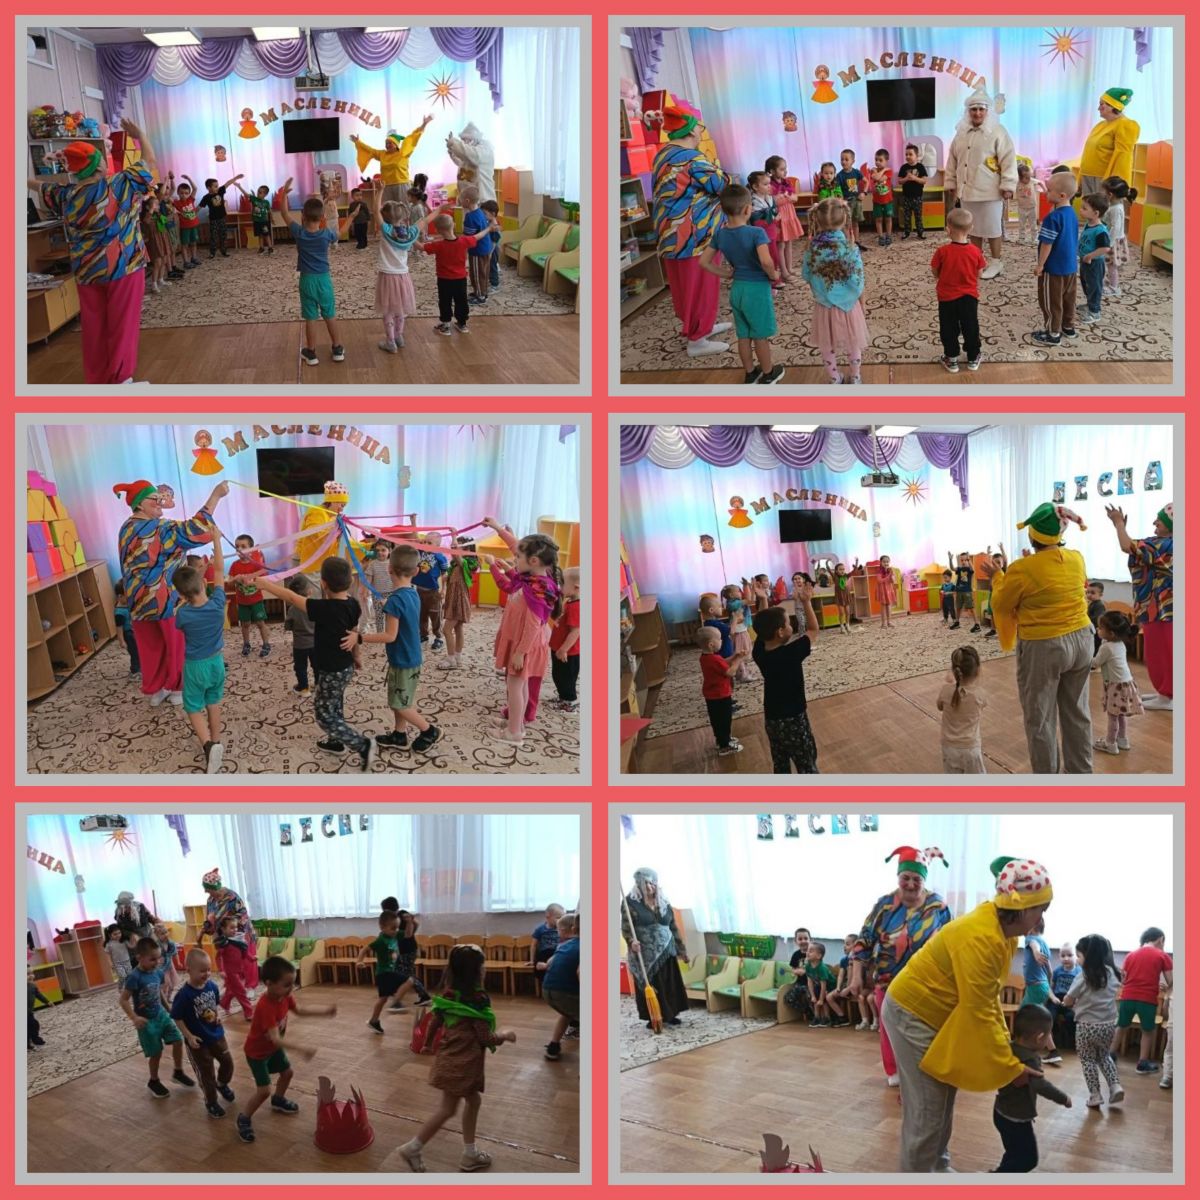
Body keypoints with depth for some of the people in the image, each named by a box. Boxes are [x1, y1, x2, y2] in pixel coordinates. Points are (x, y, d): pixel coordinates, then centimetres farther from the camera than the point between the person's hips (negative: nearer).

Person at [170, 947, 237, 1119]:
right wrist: (189, 1036, -20)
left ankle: (222, 1084, 50)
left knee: (227, 1062, 18)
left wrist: (218, 1014, -6)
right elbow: (177, 1018, -17)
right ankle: (211, 1103, 31)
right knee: (206, 1073, 9)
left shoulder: (212, 986, -8)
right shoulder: (184, 994, -26)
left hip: (216, 1034, 5)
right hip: (198, 1041, -5)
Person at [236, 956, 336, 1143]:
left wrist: (324, 1011, 3)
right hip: (257, 1051, -8)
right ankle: (244, 1118, 11)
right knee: (264, 1090, -10)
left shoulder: (285, 996, -14)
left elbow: (299, 1010, 8)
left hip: (273, 1047, 8)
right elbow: (275, 1038, -47)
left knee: (287, 1072, 23)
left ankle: (278, 1101, 49)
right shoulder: (265, 1006, -41)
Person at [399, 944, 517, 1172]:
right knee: (447, 1109, 5)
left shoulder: (447, 993, 0)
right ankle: (412, 1148, 9)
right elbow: (485, 1038, -17)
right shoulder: (477, 999, -20)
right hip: (463, 1061, -8)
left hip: (450, 1056, 8)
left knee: (473, 1100, 20)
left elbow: (436, 1022, 10)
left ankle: (470, 1154, 27)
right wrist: (504, 1035, 0)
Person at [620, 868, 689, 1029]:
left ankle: (669, 1014, 19)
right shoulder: (631, 901, -6)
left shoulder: (663, 902, 8)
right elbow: (625, 927, -9)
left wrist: (681, 949, 13)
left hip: (666, 951, 4)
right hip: (645, 953, -4)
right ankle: (652, 1018, 9)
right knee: (648, 985, -1)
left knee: (669, 984, 6)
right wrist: (631, 941, -29)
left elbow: (673, 927, 13)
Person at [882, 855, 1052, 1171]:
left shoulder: (1004, 931, -2)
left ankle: (938, 1168, 32)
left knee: (944, 1098, 17)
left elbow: (989, 998, 3)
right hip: (911, 1014, -9)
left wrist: (1005, 1048, -3)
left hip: (936, 1015, 9)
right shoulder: (979, 939, -32)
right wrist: (1011, 1067, -22)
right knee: (927, 1108, -4)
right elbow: (979, 1013, -29)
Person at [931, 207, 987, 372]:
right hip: (969, 296, 2)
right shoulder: (975, 251, -13)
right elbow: (978, 274, -3)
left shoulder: (942, 251, -19)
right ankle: (973, 358, 28)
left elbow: (935, 273, -8)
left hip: (947, 297, -2)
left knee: (949, 329, 14)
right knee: (970, 327, 17)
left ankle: (951, 359, 22)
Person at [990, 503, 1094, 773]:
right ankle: (1081, 773, 29)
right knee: (1077, 713, 18)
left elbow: (1001, 605, -5)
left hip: (1043, 647, -6)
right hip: (1081, 639, 6)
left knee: (1041, 720, 7)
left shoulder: (1022, 569, -20)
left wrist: (998, 578, 11)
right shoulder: (1077, 559, -2)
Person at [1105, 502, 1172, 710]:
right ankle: (1164, 692, 23)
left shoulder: (1164, 545, -20)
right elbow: (1137, 547, 19)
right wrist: (1120, 525, 13)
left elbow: (1128, 547, -25)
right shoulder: (1165, 544, 12)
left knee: (1161, 651, -4)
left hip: (1161, 608, -11)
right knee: (1159, 651, 16)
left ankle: (1166, 696, 1)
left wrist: (1119, 523, -12)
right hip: (1160, 607, 11)